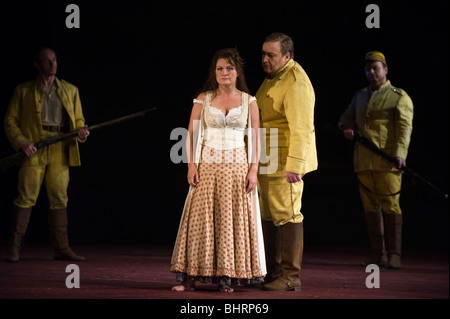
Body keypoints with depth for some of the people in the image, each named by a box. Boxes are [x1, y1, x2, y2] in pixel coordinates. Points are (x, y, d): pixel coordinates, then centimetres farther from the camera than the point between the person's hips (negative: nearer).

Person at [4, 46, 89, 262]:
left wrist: (81, 131, -5)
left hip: (60, 153, 3)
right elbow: (10, 121, 6)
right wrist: (21, 142, -10)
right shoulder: (23, 91, 8)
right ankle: (14, 249, -5)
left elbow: (78, 119, 18)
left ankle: (62, 249, 7)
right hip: (33, 151, -3)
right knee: (26, 199, -8)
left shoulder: (70, 91, 15)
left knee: (59, 200, 3)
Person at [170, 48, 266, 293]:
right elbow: (192, 134, 5)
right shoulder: (203, 99, 8)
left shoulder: (248, 101, 7)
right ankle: (189, 277, -3)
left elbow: (255, 137, 4)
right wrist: (191, 165, -5)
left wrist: (253, 170, -5)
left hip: (237, 167, 0)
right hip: (207, 166, 0)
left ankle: (227, 277, 3)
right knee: (201, 217, -4)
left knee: (233, 219, -2)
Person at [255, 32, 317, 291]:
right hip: (268, 162, 10)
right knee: (269, 215, 13)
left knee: (286, 216, -8)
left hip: (286, 163, -10)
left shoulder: (296, 82, -16)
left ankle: (291, 277, -5)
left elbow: (301, 128, -22)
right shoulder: (274, 77, 17)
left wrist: (294, 166, -26)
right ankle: (273, 272, 20)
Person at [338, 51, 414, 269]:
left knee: (391, 207, -8)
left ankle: (394, 255, -5)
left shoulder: (399, 97, 3)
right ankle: (378, 255, 10)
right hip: (363, 162, 5)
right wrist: (347, 128, 6)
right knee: (371, 208, 5)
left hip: (387, 162, -5)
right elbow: (347, 117, 32)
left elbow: (405, 128, -7)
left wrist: (400, 153, -21)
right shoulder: (360, 96, 20)